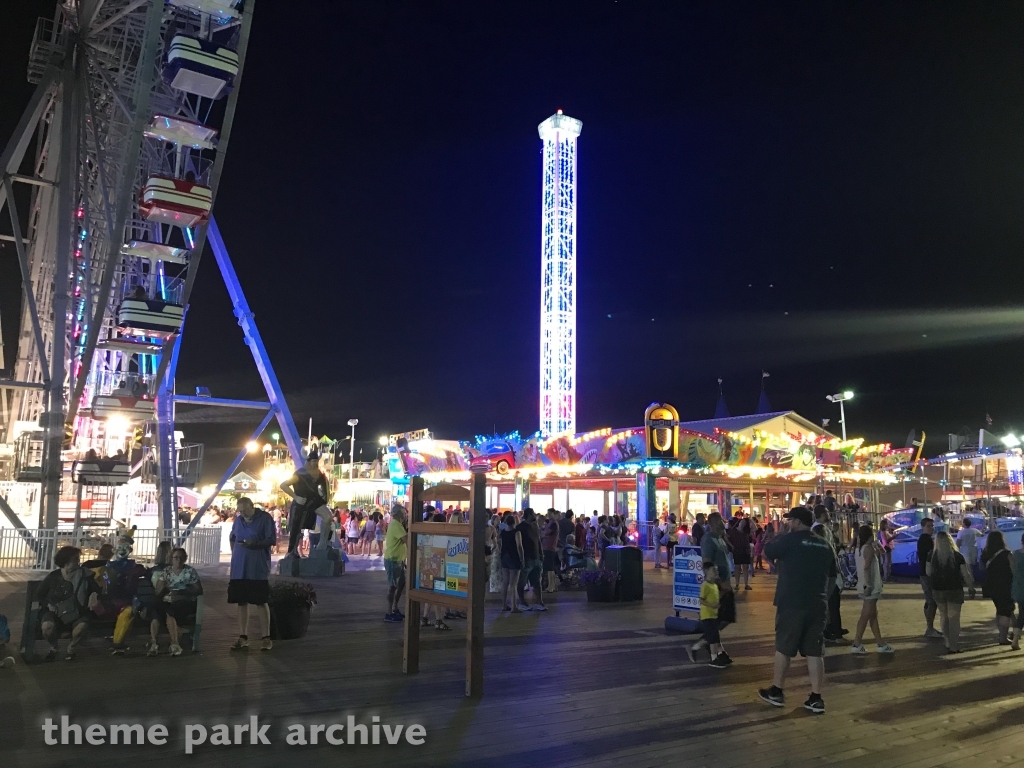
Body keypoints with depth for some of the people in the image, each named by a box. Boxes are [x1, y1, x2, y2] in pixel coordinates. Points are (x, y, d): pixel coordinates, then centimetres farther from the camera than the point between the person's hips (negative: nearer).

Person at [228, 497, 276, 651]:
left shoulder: (265, 518, -7)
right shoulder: (238, 520, 11)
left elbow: (272, 540, -10)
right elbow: (232, 538, 24)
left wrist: (255, 543, -24)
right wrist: (235, 553, 9)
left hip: (258, 569, -5)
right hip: (239, 569, 5)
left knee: (261, 602, -2)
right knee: (241, 602, 8)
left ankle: (266, 637, 4)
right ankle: (243, 637, 16)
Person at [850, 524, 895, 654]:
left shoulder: (860, 548, 12)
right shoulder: (869, 548, -14)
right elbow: (866, 568, -23)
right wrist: (868, 585, -27)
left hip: (870, 586, 10)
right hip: (870, 587, -10)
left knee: (873, 615, 13)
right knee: (866, 615, -7)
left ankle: (880, 643, 20)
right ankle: (857, 644, -6)